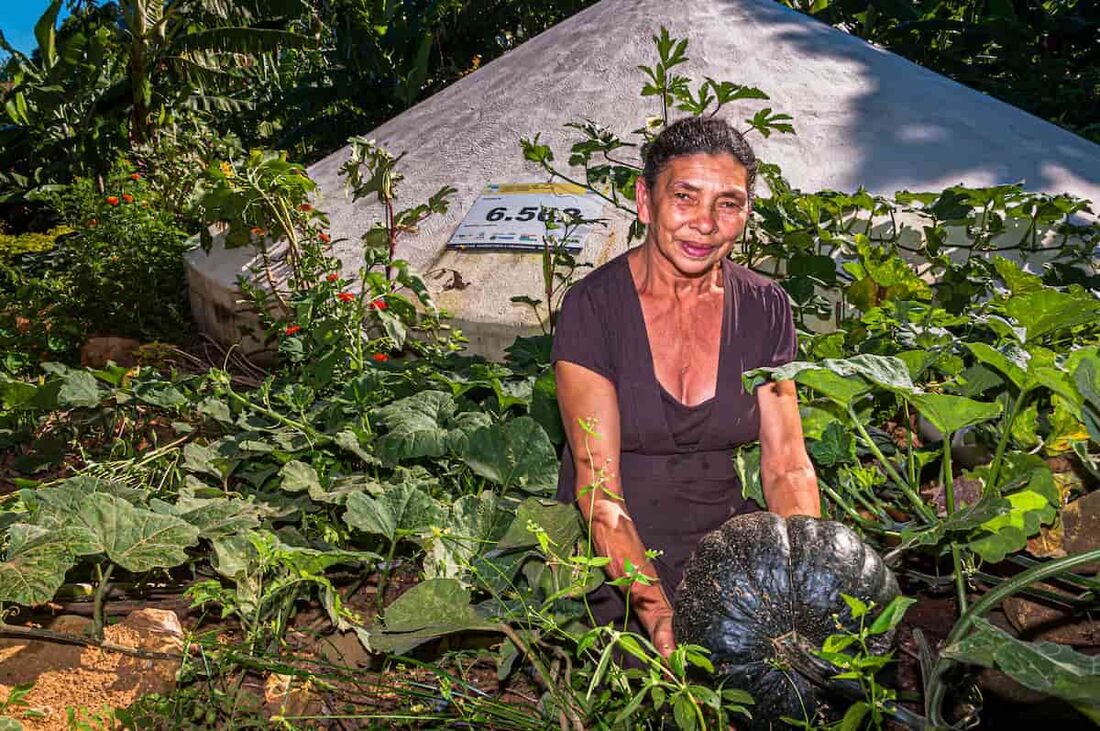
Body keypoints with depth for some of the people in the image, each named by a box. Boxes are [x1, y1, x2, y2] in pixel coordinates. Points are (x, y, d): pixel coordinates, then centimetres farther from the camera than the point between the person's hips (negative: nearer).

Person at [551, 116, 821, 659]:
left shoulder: (764, 307, 1)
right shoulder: (593, 306, -12)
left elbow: (787, 465, 0)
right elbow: (598, 486, -17)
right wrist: (656, 612, -30)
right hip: (616, 557, -4)